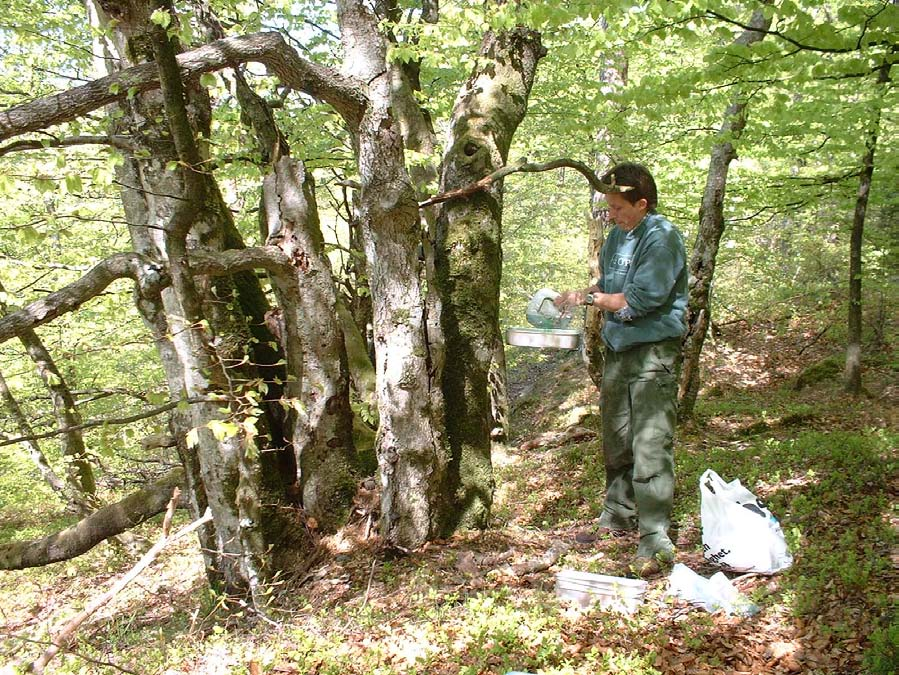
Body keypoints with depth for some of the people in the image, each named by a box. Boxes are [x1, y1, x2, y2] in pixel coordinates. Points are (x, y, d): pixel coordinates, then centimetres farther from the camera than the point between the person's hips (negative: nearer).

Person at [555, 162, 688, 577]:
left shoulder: (662, 237, -15)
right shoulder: (617, 235, 11)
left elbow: (640, 300, -21)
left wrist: (588, 299, -11)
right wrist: (582, 295, 1)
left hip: (653, 352, -8)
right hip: (618, 348, 9)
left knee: (650, 444, -10)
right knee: (616, 440, 17)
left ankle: (655, 542, -4)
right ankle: (618, 517, 33)